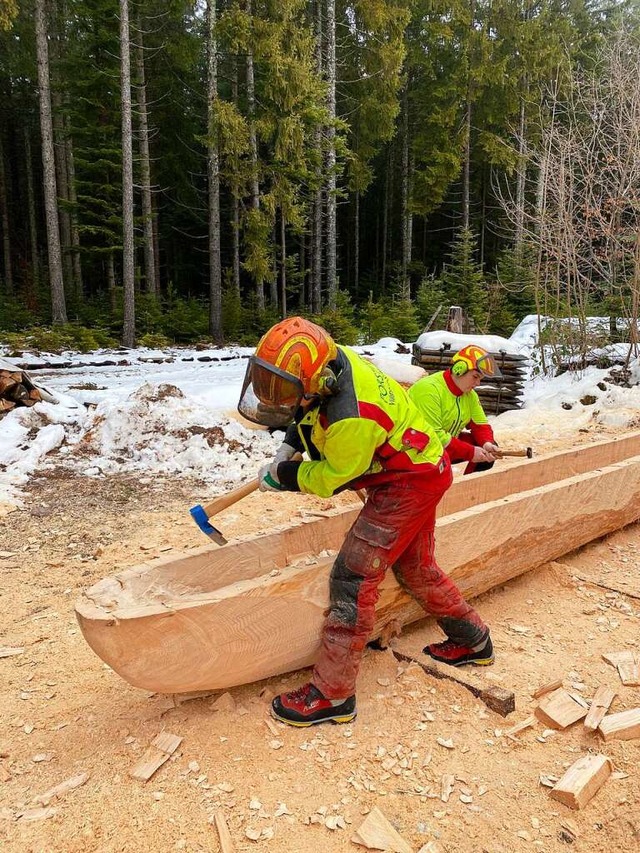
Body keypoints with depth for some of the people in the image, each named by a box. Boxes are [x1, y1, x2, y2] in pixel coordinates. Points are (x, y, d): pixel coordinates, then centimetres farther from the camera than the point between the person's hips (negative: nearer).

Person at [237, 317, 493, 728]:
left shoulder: (352, 419, -37)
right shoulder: (330, 358, -12)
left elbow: (330, 479, -18)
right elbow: (308, 409, 12)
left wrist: (282, 475, -4)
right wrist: (291, 444, 2)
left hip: (410, 482, -10)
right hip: (418, 469, 10)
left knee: (353, 577, -10)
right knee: (415, 567, 22)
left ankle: (333, 694, 1)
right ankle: (473, 641, 43)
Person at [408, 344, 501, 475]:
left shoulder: (470, 395, 2)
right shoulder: (429, 389, -26)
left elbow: (480, 425, 5)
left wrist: (487, 444, -19)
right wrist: (470, 452, -27)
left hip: (445, 445, 8)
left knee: (489, 449, -2)